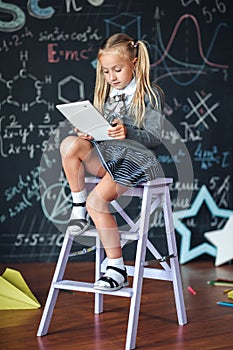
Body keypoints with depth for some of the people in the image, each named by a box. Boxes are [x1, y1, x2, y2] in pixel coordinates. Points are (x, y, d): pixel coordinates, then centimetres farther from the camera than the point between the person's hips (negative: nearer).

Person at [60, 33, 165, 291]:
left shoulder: (150, 95, -1)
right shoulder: (106, 95, 17)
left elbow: (154, 138, -8)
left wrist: (128, 132, -27)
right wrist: (88, 133, -5)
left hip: (137, 158, -6)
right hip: (107, 156, 6)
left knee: (97, 200, -26)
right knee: (69, 144, -24)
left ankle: (117, 268, -15)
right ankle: (78, 206, -9)